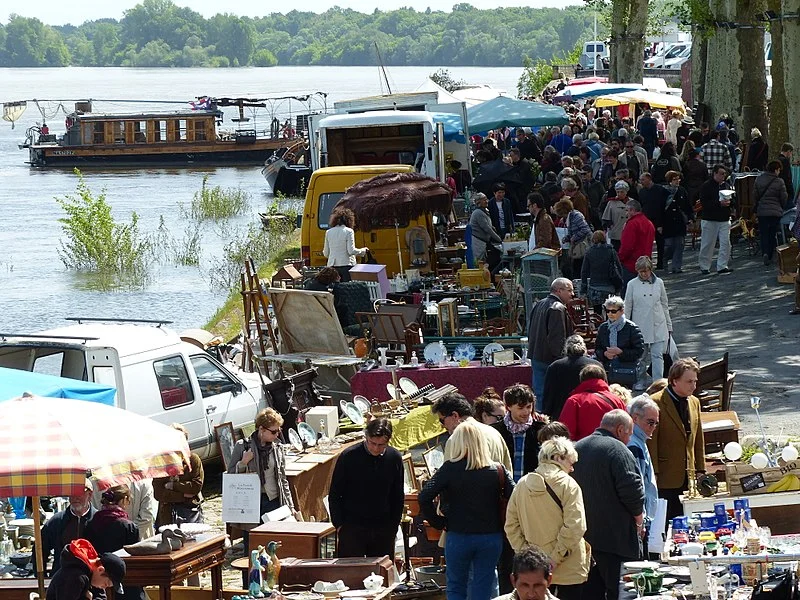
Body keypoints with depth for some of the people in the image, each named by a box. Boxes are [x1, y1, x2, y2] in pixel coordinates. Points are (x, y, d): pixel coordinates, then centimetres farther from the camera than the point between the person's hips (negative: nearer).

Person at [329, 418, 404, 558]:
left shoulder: (394, 458, 0)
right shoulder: (349, 457, -8)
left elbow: (398, 497, 12)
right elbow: (334, 496, 1)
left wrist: (393, 527, 7)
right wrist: (339, 524, -5)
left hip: (383, 530, 3)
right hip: (352, 528, -3)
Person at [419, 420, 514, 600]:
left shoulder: (450, 469, -9)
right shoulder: (498, 470, -3)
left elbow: (425, 497, -16)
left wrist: (438, 523, -4)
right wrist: (505, 526, 2)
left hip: (458, 536, -2)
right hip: (491, 537, 2)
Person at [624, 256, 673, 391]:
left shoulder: (658, 283, 5)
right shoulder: (632, 284, 1)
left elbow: (665, 304, 13)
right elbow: (627, 307, 6)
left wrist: (669, 325, 15)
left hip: (658, 325, 0)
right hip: (640, 326, 0)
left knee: (657, 355, -7)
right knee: (641, 356, 7)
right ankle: (640, 381, 22)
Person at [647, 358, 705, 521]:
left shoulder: (694, 403, 13)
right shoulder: (656, 403, -9)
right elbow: (651, 442, -10)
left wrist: (700, 471, 15)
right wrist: (653, 475, -13)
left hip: (688, 479, 6)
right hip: (666, 480, -6)